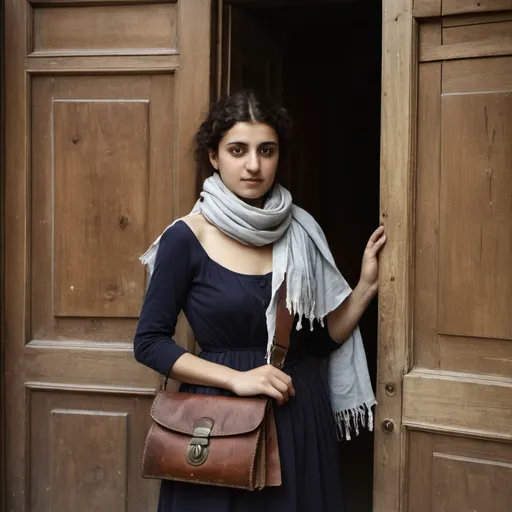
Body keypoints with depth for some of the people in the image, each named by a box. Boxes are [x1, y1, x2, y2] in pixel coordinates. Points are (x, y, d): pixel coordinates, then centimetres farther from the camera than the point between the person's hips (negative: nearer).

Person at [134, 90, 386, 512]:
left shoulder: (301, 231, 2)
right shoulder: (187, 238, -10)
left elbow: (322, 338, 7)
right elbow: (149, 342, -9)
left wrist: (366, 286, -5)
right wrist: (235, 378, -17)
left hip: (300, 417, 4)